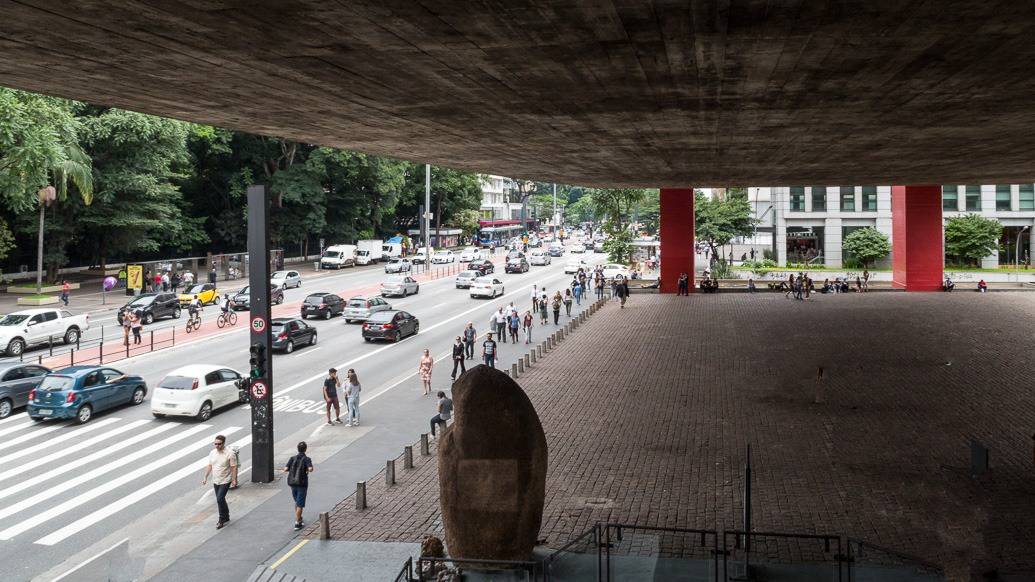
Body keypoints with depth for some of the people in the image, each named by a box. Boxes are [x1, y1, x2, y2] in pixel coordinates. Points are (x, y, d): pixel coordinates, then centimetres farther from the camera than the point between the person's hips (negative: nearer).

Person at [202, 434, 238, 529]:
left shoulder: (229, 454, -15)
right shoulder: (212, 453, 4)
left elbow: (234, 467, -12)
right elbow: (209, 466, 12)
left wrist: (234, 480, -15)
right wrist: (205, 477, 8)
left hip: (225, 481, -7)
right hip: (215, 481, 7)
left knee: (220, 499, -15)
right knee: (220, 500, 13)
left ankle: (222, 519, -3)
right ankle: (226, 518, 28)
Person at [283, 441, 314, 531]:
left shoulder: (292, 458, 0)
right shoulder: (307, 459, -9)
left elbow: (285, 469, -11)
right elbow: (310, 469, -27)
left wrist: (292, 469, 10)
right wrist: (309, 470, -2)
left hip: (292, 483, 4)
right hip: (302, 484, -4)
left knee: (297, 501, 25)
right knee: (300, 504, 1)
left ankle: (298, 519, 30)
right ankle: (297, 524, -1)